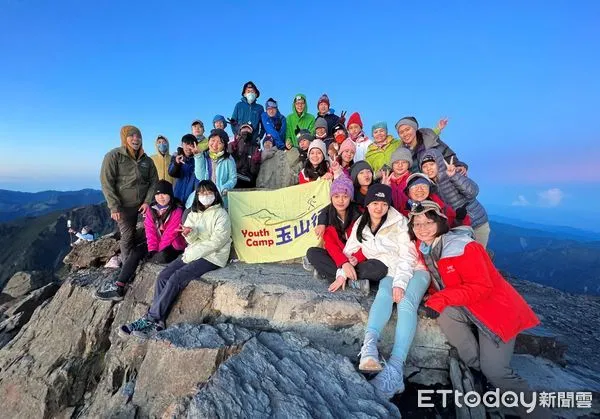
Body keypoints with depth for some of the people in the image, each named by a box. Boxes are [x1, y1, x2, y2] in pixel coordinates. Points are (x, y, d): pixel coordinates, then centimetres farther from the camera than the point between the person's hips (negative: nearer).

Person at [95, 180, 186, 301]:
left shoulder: (177, 210, -15)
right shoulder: (151, 209, 5)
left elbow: (170, 233, -18)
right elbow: (150, 230, -3)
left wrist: (157, 250, -18)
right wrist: (152, 248, -16)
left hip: (172, 245, -6)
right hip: (156, 242, 6)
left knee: (163, 256, -35)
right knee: (135, 252, -16)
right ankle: (118, 287, -18)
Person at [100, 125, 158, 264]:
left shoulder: (146, 159, 5)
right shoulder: (113, 156, -7)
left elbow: (154, 181, 6)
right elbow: (106, 183, -9)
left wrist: (148, 201, -6)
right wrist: (114, 207, -14)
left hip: (143, 204, 3)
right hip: (124, 206, -3)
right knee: (127, 237, 1)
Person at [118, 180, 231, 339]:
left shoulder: (221, 215, -7)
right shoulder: (194, 213, 14)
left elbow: (216, 242, -15)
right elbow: (192, 239, 8)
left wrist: (191, 255, -15)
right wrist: (190, 233, -17)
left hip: (212, 257, -7)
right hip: (194, 253, 7)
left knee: (175, 278, -22)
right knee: (163, 276, -14)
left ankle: (149, 319, -13)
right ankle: (157, 322, -14)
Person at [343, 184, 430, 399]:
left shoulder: (399, 222, -10)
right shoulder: (360, 225, 3)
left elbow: (407, 256, -14)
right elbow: (349, 250, 10)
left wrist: (400, 284, -25)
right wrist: (342, 274, -2)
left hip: (414, 270, -3)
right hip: (389, 274, 3)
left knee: (406, 302, -32)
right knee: (384, 293, -33)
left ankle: (395, 368, -47)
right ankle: (369, 346, -56)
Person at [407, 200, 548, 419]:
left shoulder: (462, 247, -22)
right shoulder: (425, 249, 0)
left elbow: (482, 287, -23)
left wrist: (440, 300, -29)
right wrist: (433, 298, -6)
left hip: (495, 307, -6)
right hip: (465, 309, 6)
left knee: (496, 372, -15)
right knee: (445, 314, -26)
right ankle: (476, 369, -9)